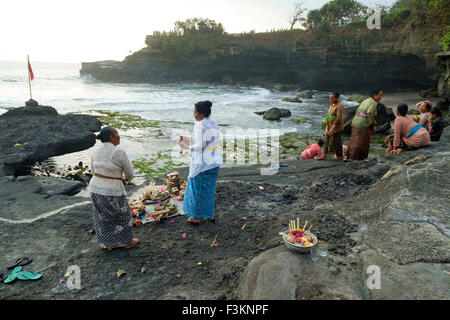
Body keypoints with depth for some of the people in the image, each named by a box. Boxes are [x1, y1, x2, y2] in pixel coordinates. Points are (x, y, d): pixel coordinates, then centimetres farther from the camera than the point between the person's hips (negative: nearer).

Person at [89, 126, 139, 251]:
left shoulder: (96, 153, -1)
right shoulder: (120, 152, -21)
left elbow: (94, 171, 12)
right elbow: (129, 172, -11)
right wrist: (127, 178, 14)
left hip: (96, 189, 6)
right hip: (112, 192, -6)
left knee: (103, 218, 21)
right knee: (122, 215, 16)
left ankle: (108, 244, 34)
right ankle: (127, 242, 32)